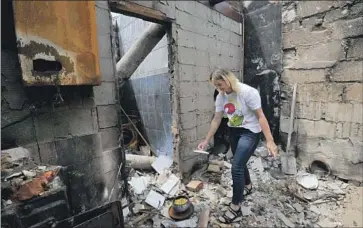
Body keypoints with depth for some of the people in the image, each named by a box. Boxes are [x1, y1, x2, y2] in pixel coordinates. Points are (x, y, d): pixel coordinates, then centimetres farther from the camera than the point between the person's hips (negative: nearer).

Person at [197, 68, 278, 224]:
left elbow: (260, 116, -19)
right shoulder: (220, 97, -3)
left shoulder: (248, 92, -21)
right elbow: (216, 120, 2)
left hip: (250, 132, -6)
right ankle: (247, 186, 52)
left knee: (236, 167, -13)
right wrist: (206, 141, 2)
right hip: (233, 132, 7)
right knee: (240, 162, 22)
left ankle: (236, 207, 6)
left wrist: (269, 141, -23)